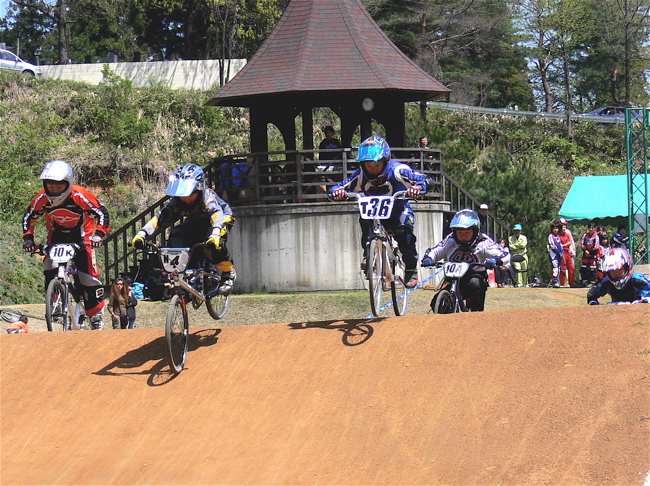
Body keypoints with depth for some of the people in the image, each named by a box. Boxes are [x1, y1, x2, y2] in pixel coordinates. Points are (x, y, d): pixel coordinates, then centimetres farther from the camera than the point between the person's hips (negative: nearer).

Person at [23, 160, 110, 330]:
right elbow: (29, 217, 0)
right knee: (50, 271, -18)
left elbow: (101, 213, -21)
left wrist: (98, 234, -34)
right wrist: (28, 237, -12)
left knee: (89, 277, -11)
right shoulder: (42, 198, -17)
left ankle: (96, 316, 1)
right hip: (56, 236, 3)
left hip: (81, 236, -3)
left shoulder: (80, 196, -26)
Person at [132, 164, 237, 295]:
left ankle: (229, 273, -11)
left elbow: (217, 215, -52)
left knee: (212, 245, -37)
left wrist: (215, 235, -72)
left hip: (222, 218, -5)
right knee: (176, 237, -24)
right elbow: (161, 218, -27)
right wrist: (141, 234, -42)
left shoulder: (207, 197, -36)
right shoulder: (177, 201, -22)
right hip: (196, 222, 5)